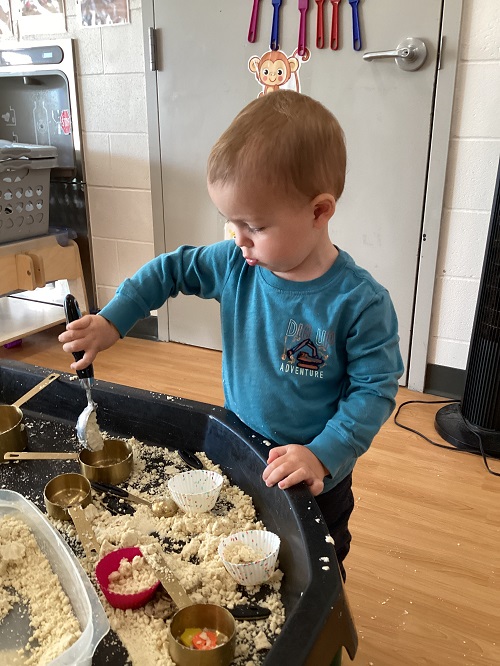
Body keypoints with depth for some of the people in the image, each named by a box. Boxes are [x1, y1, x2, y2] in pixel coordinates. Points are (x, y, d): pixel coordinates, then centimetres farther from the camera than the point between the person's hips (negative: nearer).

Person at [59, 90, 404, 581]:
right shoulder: (236, 264, -13)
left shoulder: (359, 303, -25)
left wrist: (323, 455, -30)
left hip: (316, 481, -3)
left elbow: (374, 390, -20)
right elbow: (170, 270, 2)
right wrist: (111, 321, -5)